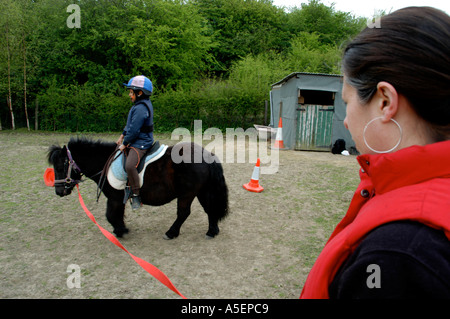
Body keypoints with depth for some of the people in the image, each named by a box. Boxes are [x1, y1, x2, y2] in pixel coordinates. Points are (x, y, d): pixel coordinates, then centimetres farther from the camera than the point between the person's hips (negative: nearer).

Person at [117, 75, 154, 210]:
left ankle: (136, 196, -17)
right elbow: (130, 124, 21)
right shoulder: (143, 103, 11)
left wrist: (124, 144, -11)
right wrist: (122, 135, 19)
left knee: (130, 166, -29)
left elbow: (134, 130, -23)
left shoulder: (140, 109, -23)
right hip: (135, 140, 12)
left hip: (141, 143, -12)